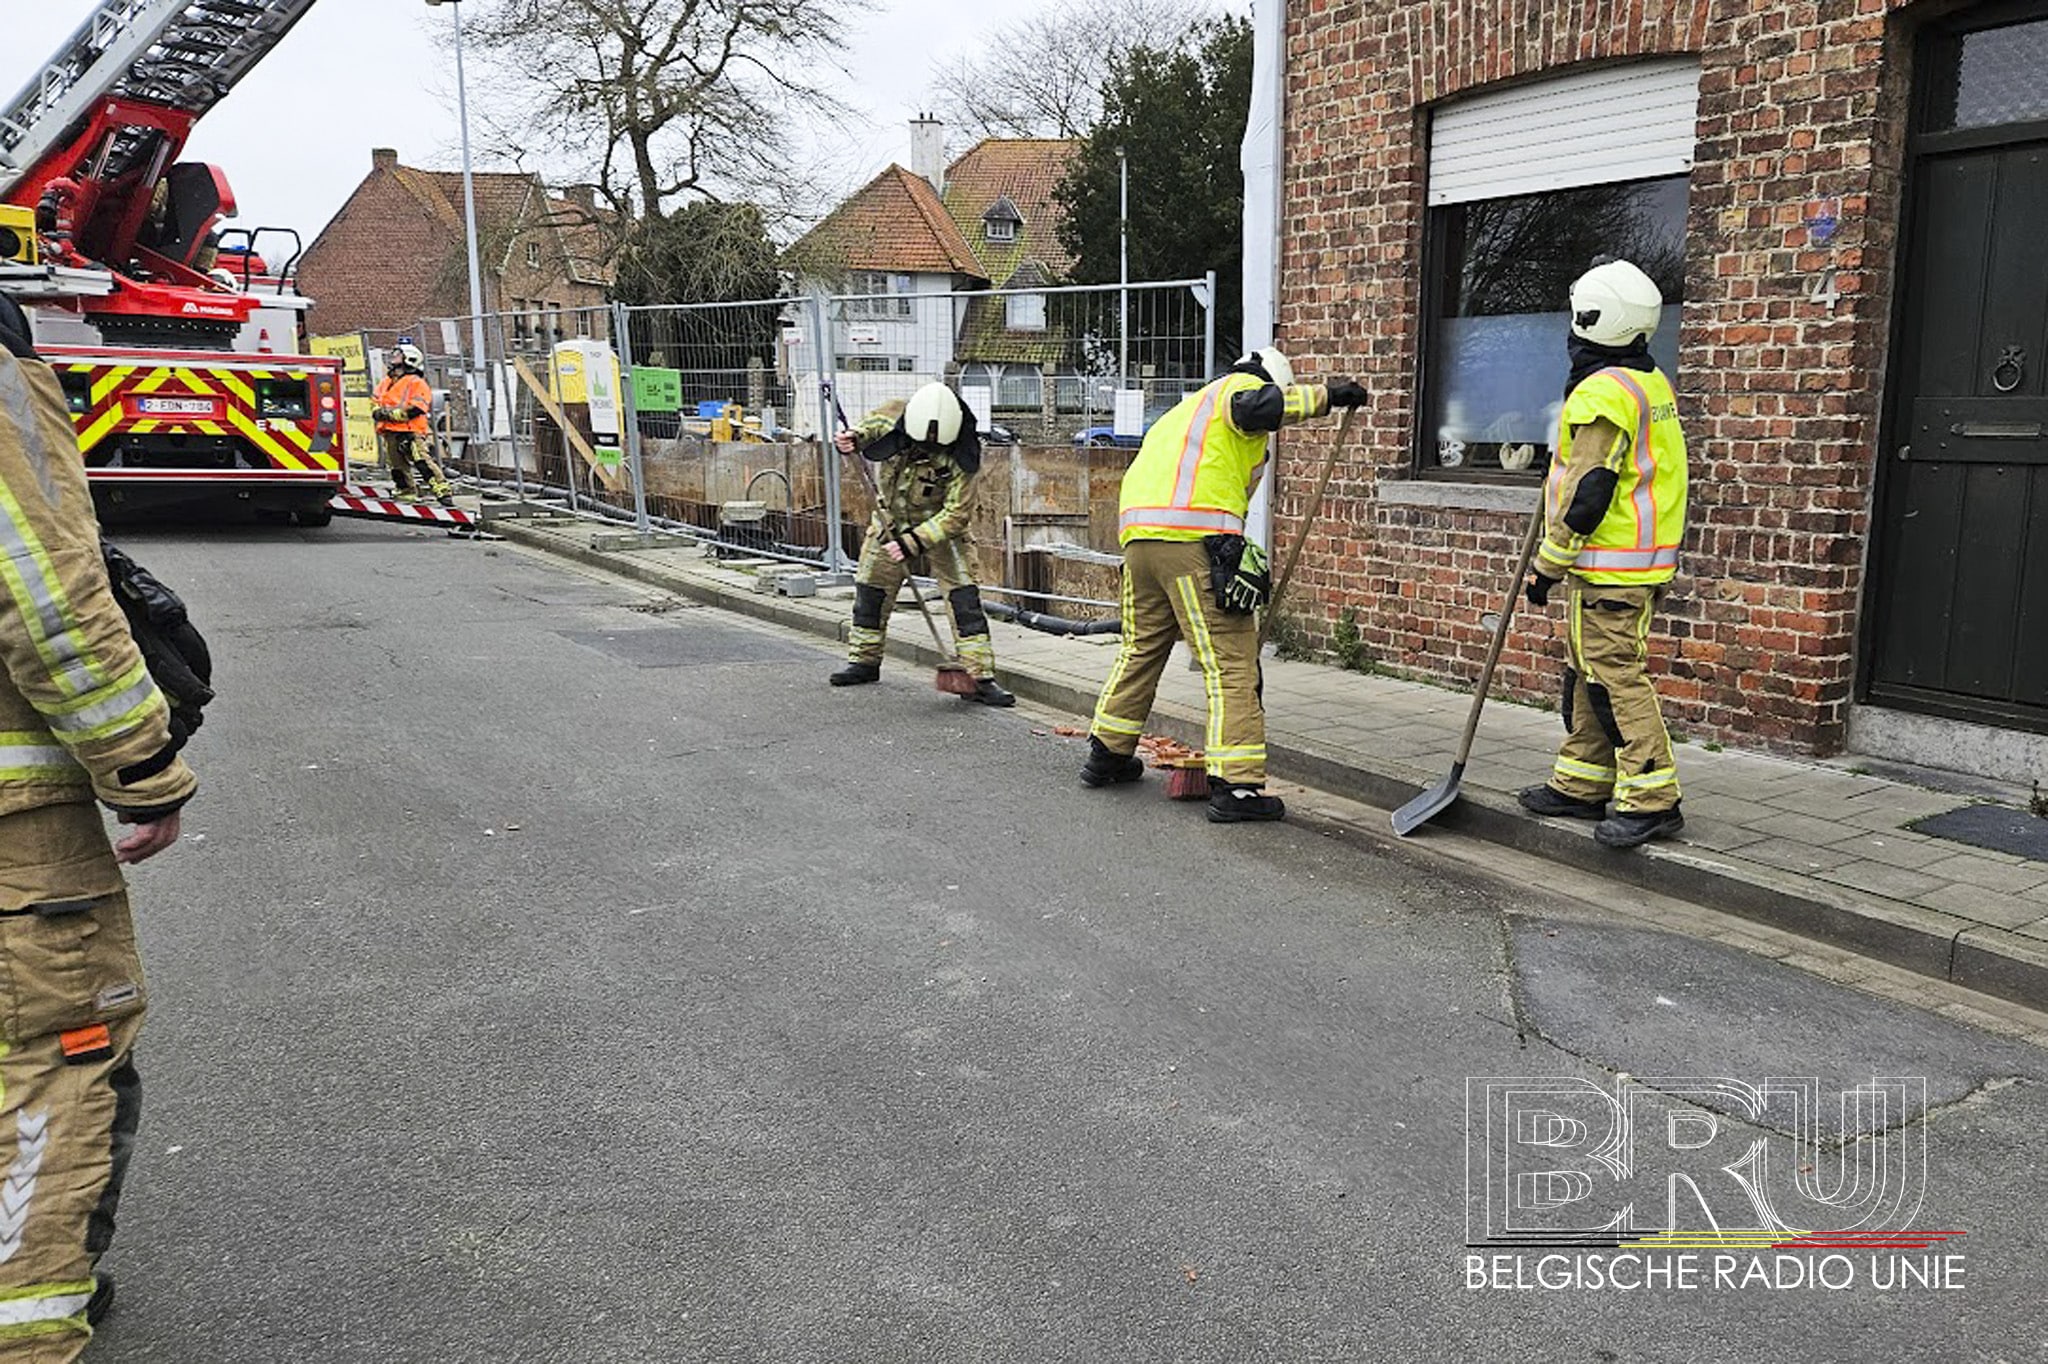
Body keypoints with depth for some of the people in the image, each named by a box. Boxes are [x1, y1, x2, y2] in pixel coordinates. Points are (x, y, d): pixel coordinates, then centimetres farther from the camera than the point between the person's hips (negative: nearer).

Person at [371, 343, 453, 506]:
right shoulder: (385, 383, 21)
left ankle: (443, 492, -22)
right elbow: (375, 402, 24)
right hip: (390, 432, 8)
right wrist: (378, 412, 0)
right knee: (398, 466, 10)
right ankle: (408, 494, 20)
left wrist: (392, 414, -18)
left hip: (411, 431, -8)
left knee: (423, 462, -19)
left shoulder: (416, 383, -3)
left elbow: (415, 409, -14)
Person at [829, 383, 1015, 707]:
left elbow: (957, 514, -28)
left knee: (964, 596, -14)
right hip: (891, 523, 4)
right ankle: (864, 662, 31)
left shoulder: (959, 458, -29)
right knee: (869, 591, 11)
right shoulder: (896, 415, -20)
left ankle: (982, 678, -11)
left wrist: (913, 542, -35)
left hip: (940, 528, -4)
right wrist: (852, 437, -29)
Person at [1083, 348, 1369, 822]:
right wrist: (1323, 394, -4)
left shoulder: (1186, 411, 36)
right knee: (1231, 662, -5)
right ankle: (1236, 785, -8)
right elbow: (1256, 408, -15)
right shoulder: (1241, 386, 11)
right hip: (1196, 538, -8)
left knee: (1142, 645, 24)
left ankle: (1107, 754, 34)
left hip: (1138, 534, 9)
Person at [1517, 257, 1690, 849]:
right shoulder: (1652, 385, 16)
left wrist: (1548, 561, -12)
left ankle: (1652, 800, -5)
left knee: (1614, 676, -8)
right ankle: (1582, 786, 23)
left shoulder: (1602, 392, -17)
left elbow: (1587, 493, -19)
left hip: (1606, 566, -10)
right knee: (1588, 673, 15)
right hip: (1642, 560, 10)